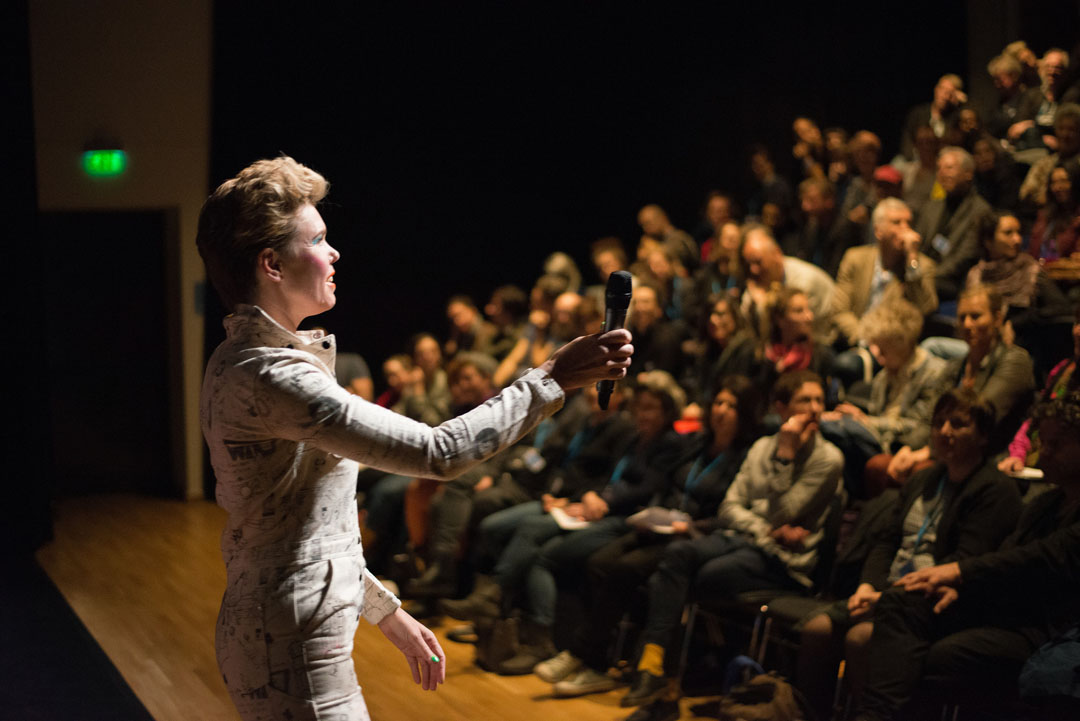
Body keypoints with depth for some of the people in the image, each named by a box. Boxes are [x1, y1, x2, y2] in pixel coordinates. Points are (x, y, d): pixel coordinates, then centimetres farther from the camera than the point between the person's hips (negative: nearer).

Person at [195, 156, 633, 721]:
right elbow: (438, 453, -25)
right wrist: (551, 379, -17)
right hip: (293, 659, -10)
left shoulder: (238, 364, 12)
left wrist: (388, 614, 21)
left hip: (260, 640, 10)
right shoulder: (273, 377, -21)